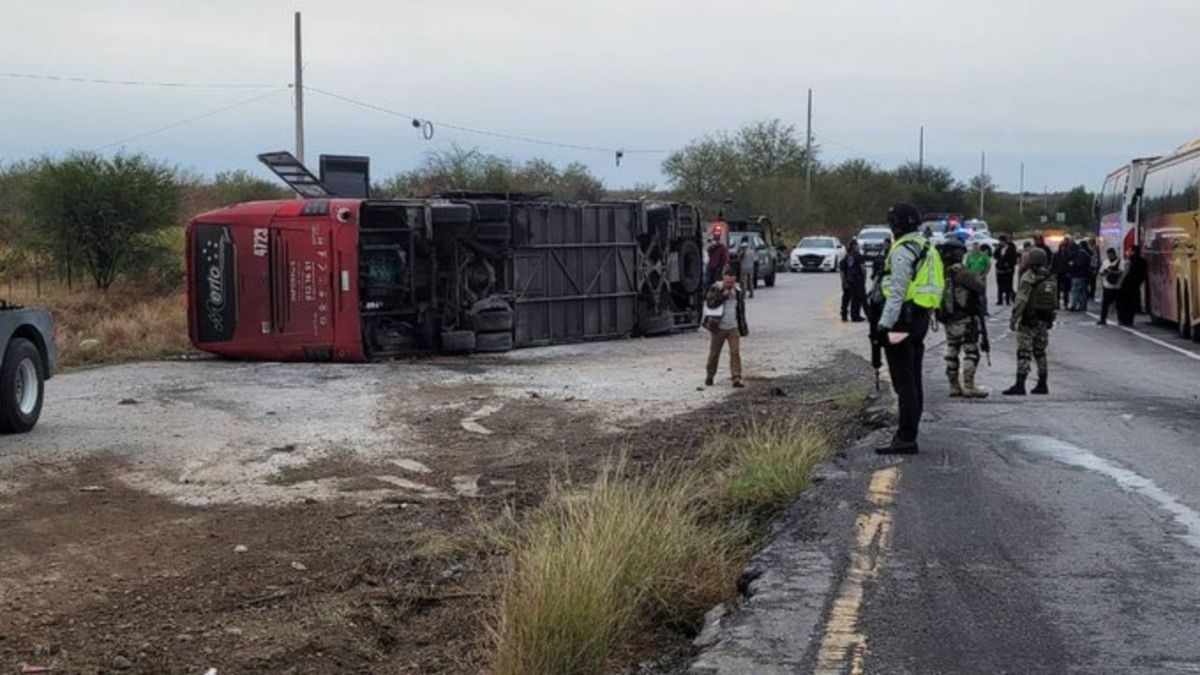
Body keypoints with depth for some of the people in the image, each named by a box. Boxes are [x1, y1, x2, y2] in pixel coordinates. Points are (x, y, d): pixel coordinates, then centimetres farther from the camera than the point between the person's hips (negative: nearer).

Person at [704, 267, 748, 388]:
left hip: (733, 328, 2)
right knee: (714, 353, 8)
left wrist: (743, 327, 16)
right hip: (718, 328, -2)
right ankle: (710, 376, 25)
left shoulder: (739, 291, 6)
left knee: (735, 352, -9)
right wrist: (724, 295, -21)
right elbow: (710, 303, -16)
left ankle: (737, 378, -11)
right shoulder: (715, 289, -5)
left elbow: (741, 309, 15)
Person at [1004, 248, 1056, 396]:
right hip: (1045, 321, 7)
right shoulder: (1052, 278, 9)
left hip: (1029, 321, -7)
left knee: (1024, 353, -8)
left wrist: (1013, 319, -15)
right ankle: (1042, 385, 17)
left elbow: (1021, 300, -18)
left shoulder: (1029, 277, -13)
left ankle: (1020, 385, -14)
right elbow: (1055, 301, 14)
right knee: (1040, 352, 15)